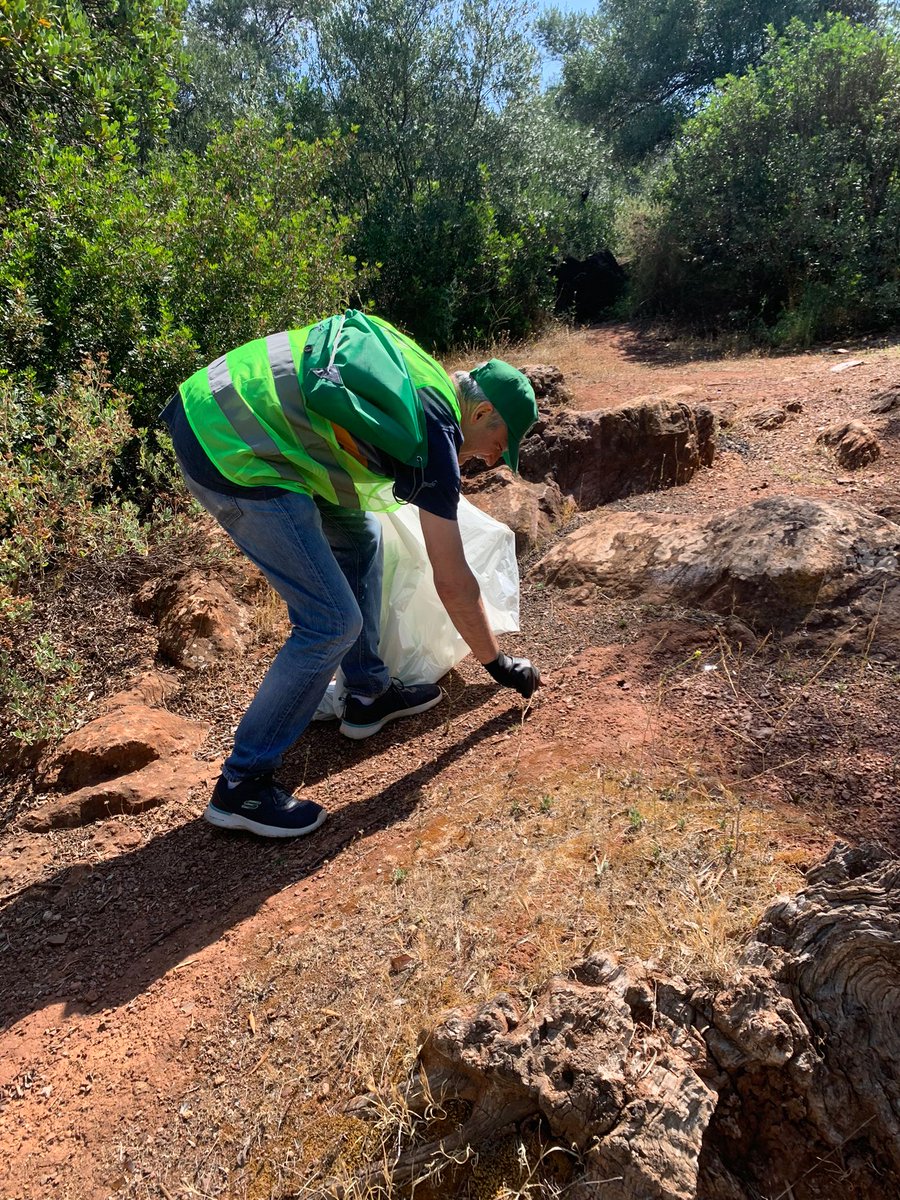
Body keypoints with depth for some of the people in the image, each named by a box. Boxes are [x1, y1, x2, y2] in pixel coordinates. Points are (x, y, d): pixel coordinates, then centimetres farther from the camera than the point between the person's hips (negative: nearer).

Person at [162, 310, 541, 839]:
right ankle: (242, 784, 4)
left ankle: (369, 695, 28)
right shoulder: (435, 434, -8)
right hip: (231, 454, -10)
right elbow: (453, 584, -3)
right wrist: (498, 663, 10)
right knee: (332, 622, -7)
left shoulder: (417, 372, 14)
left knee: (359, 535, 18)